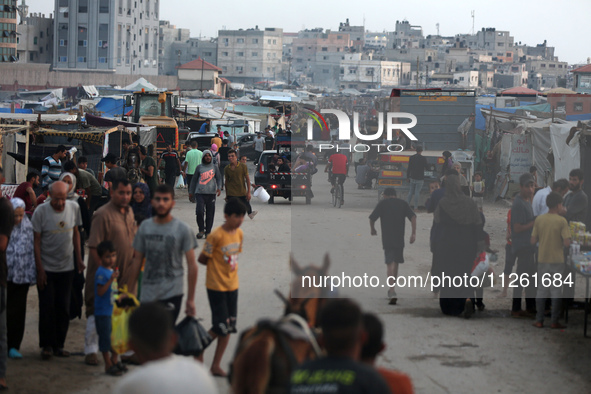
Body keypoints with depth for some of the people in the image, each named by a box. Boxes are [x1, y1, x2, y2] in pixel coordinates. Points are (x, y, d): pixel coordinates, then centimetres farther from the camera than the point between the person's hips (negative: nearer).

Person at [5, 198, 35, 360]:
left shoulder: (27, 225, 3)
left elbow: (32, 251, 8)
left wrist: (31, 276, 6)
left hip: (21, 278, 2)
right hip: (4, 278, -2)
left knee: (18, 312, 5)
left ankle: (13, 346, 12)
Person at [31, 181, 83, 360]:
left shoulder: (74, 208, -2)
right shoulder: (40, 212, -12)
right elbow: (36, 241, -8)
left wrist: (79, 259, 8)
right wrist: (39, 269, -10)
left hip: (66, 267, 3)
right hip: (46, 268, -3)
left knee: (63, 308, 4)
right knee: (47, 308, -2)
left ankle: (58, 345, 14)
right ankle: (47, 345, 10)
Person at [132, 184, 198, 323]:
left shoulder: (183, 230, -5)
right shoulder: (145, 226, 5)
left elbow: (192, 266, -4)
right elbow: (137, 260, 11)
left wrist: (190, 299, -6)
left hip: (171, 295, -3)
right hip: (147, 295, 4)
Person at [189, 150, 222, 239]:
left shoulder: (214, 167, 12)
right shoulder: (199, 167, 11)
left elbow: (219, 178, 10)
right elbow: (194, 180, 17)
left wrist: (219, 188, -9)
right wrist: (191, 192, 16)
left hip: (211, 193, 1)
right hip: (200, 193, -1)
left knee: (210, 214, -1)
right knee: (199, 211, -15)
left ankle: (208, 232, 10)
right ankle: (201, 230, 2)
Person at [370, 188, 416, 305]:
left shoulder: (382, 204, 5)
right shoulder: (403, 203, 10)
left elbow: (372, 218, 2)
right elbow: (413, 217, -2)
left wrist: (373, 229, 20)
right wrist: (414, 233, -4)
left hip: (387, 238, -2)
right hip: (400, 238, 3)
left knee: (390, 263, -6)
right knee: (396, 262, 18)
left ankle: (392, 292, -20)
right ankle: (392, 289, 29)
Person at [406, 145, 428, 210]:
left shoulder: (411, 157, 2)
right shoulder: (423, 158, -10)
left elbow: (409, 168, 5)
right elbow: (426, 168, 0)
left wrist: (407, 176, 12)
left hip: (412, 177, 4)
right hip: (420, 178, -4)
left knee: (411, 192, 13)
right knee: (417, 192, -2)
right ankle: (415, 207, -1)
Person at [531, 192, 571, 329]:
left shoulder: (539, 220, -1)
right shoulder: (562, 221, -12)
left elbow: (533, 241, -1)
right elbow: (567, 243, -17)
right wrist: (563, 244, 5)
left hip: (542, 259, 3)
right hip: (557, 260, -3)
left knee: (541, 289, 10)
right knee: (556, 290, 4)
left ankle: (539, 320, 11)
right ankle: (554, 321, 6)